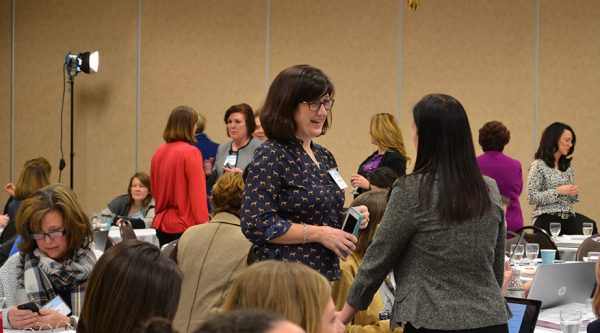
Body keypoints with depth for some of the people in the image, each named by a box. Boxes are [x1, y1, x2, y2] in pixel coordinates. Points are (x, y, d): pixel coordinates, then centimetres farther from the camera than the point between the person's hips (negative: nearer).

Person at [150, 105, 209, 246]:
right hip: (185, 225, -7)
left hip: (161, 224, 7)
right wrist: (204, 223, -11)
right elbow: (197, 192, -14)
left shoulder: (159, 152, 8)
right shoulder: (191, 152, -12)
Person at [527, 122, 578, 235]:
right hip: (547, 222, -6)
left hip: (569, 221, 6)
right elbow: (531, 198, -11)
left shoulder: (568, 166, 15)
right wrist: (557, 191, -16)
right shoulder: (538, 166, -4)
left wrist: (574, 193, 0)